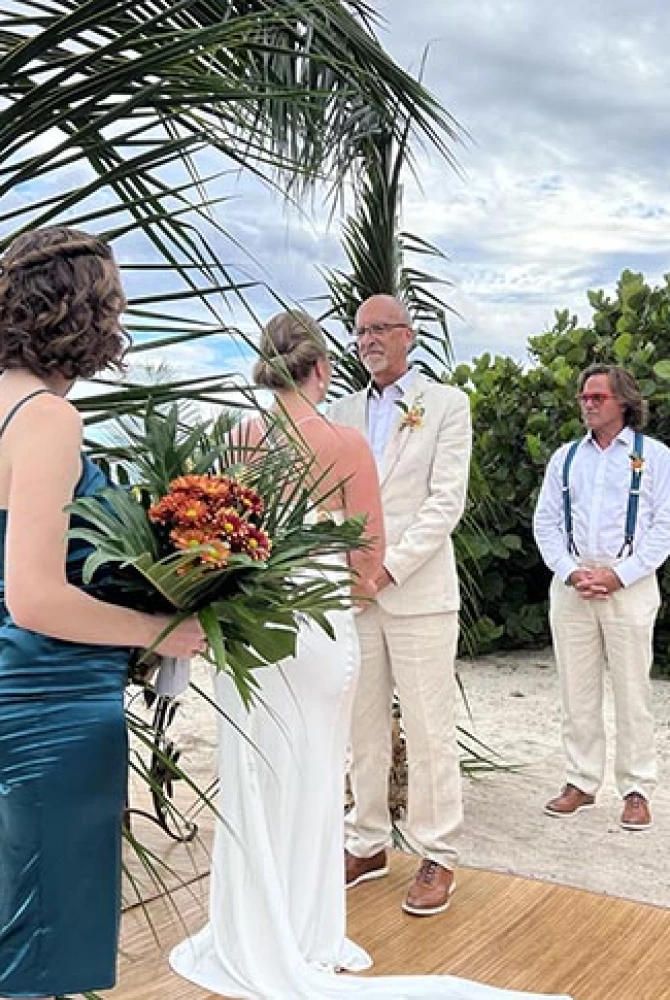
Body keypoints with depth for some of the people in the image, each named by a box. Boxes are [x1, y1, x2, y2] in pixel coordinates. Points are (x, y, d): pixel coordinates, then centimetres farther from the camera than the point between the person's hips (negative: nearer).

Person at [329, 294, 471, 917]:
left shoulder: (446, 404, 1)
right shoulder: (342, 411, 15)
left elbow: (446, 501, -7)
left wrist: (389, 567, -14)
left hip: (418, 590, -4)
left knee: (429, 730, 1)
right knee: (362, 728, 11)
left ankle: (437, 855, 13)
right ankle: (368, 843, 24)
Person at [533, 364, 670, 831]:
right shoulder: (565, 457, 13)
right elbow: (546, 521, 9)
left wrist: (618, 575, -12)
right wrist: (571, 572, -5)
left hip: (630, 585, -3)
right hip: (571, 586, 3)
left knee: (632, 691, 0)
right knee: (577, 690, 7)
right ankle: (582, 783, 17)